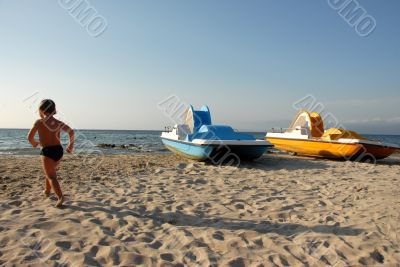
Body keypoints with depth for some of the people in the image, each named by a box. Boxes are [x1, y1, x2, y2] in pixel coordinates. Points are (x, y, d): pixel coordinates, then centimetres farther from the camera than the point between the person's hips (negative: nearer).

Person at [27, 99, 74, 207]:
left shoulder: (39, 122, -6)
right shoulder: (58, 123, 7)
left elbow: (30, 137, -8)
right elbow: (71, 132, 7)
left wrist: (34, 143, 14)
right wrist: (71, 144, 19)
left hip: (47, 151, -5)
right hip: (59, 150, 6)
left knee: (51, 176, -3)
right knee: (51, 171, 27)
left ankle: (60, 196, -18)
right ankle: (47, 191, 43)